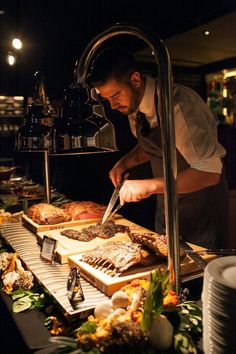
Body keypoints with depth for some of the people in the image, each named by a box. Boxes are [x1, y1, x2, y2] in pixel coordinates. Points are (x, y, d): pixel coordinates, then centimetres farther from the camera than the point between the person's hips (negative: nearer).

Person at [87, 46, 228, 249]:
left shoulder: (178, 104, -29)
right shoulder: (132, 104, -4)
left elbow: (209, 173, -32)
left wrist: (150, 185, -36)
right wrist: (125, 163, -4)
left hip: (201, 200, -7)